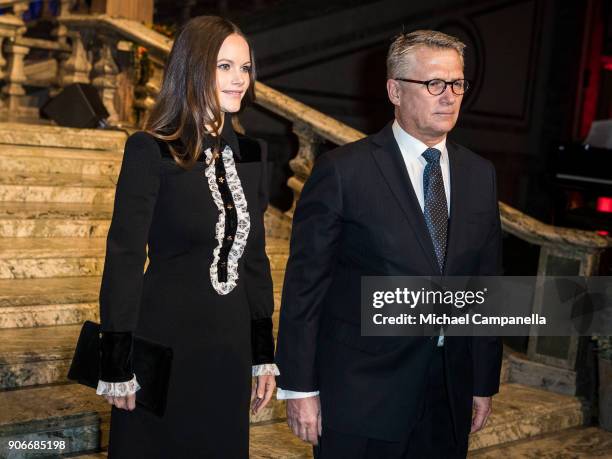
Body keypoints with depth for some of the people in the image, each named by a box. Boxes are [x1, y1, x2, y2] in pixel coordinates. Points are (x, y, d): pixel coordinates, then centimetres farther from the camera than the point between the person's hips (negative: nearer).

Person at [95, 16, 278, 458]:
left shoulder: (252, 154, 6)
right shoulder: (151, 151, -10)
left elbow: (255, 256, 11)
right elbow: (124, 257, -10)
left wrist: (264, 354, 10)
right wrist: (118, 365, -11)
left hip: (230, 344, 5)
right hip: (165, 341, -5)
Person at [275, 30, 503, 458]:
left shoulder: (480, 174, 6)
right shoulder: (343, 170, -9)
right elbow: (305, 282, -8)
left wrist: (485, 382, 10)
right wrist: (299, 386, -9)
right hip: (361, 395, -4)